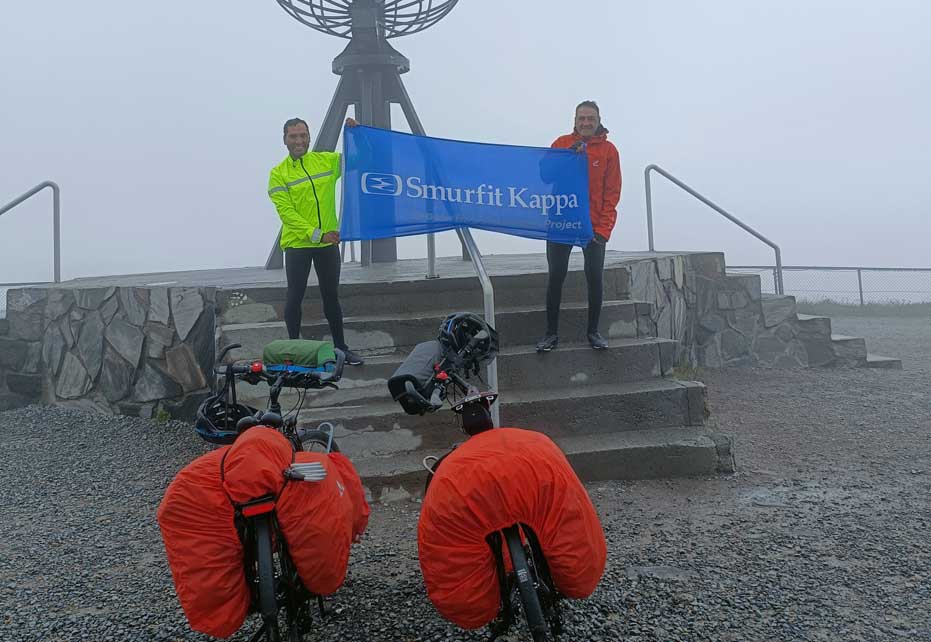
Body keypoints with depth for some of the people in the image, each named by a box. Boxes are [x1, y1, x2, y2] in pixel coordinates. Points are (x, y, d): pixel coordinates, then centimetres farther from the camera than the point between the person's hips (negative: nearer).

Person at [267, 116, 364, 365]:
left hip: (328, 243, 3)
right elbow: (286, 212, -12)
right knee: (295, 297, 4)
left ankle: (341, 347, 20)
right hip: (297, 244, -3)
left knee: (331, 296, 11)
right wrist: (316, 234, -21)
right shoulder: (278, 173, -4)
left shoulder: (326, 160, 5)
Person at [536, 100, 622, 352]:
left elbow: (612, 192, 0)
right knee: (556, 277, 0)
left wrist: (602, 229, -8)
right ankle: (551, 333, 10)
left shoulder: (608, 150, 3)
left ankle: (593, 331, 15)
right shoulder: (561, 144, 6)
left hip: (594, 226, 0)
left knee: (595, 278, 1)